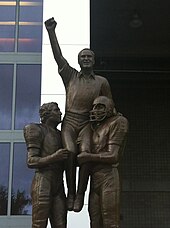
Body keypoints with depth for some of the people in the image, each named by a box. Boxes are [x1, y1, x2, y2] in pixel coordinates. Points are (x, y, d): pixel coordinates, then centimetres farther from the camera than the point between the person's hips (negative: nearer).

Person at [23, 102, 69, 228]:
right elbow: (31, 162, -10)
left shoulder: (59, 135, 22)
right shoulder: (37, 131, -1)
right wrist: (54, 157, -23)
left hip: (58, 187, 7)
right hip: (42, 186, -7)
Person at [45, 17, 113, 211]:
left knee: (85, 151, -25)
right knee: (70, 151, -23)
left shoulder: (102, 82, 13)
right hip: (69, 121, 0)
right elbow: (58, 56, 4)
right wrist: (51, 32, -2)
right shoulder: (70, 75, 12)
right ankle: (70, 193, -16)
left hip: (87, 122, 0)